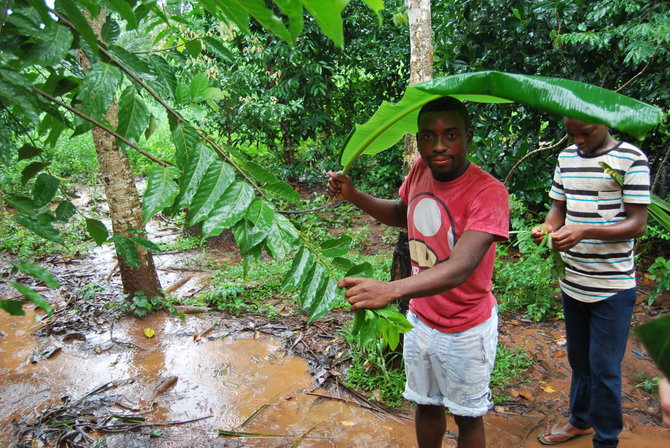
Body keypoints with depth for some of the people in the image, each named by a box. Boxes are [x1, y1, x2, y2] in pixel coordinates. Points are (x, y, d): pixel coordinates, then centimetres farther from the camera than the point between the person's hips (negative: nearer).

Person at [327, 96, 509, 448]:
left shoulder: (489, 192, -27)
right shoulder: (420, 170, -7)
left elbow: (460, 268, -40)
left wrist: (391, 289, -57)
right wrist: (353, 196, -3)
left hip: (465, 330, -6)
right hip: (419, 319, 6)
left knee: (467, 417, 17)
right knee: (426, 404, 25)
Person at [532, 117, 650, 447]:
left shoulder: (631, 159, -10)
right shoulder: (566, 157, 7)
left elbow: (637, 223, -13)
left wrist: (584, 231, -28)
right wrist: (548, 227, -9)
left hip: (613, 287, -5)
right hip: (572, 282, 5)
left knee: (604, 369, 2)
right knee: (578, 359, 19)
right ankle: (580, 420, 39)